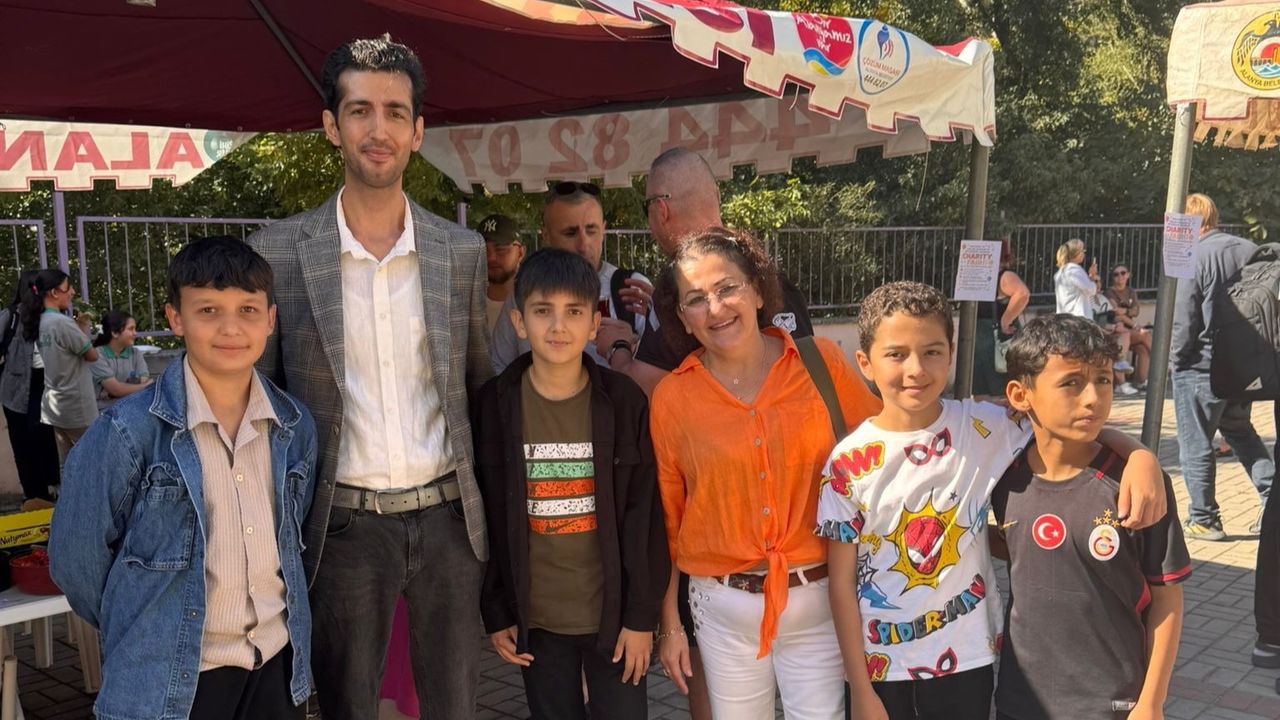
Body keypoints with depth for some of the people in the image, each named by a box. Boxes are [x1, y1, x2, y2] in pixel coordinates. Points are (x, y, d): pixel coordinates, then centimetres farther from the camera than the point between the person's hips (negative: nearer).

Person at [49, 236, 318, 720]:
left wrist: (275, 621, 11)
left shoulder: (295, 428, -1)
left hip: (279, 670, 4)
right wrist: (147, 638, 3)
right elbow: (77, 560, -5)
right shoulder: (127, 433, -14)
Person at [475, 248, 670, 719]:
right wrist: (496, 613, 1)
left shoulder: (624, 401, -8)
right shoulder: (495, 405, -5)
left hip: (612, 610, -1)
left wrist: (642, 614, -6)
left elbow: (644, 515, -5)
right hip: (535, 616, 1)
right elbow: (487, 516, 0)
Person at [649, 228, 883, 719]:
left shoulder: (821, 362, -7)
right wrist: (670, 623, 6)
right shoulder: (671, 398, -6)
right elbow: (666, 518, 2)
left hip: (819, 598, 0)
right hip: (723, 605, 1)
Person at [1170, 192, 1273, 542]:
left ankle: (1203, 519, 10)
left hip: (1201, 367, -7)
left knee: (1195, 445, 4)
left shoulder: (1192, 260, -16)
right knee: (1240, 431, 24)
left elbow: (1183, 322, -16)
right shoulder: (1250, 251, 3)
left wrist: (1176, 358, -1)